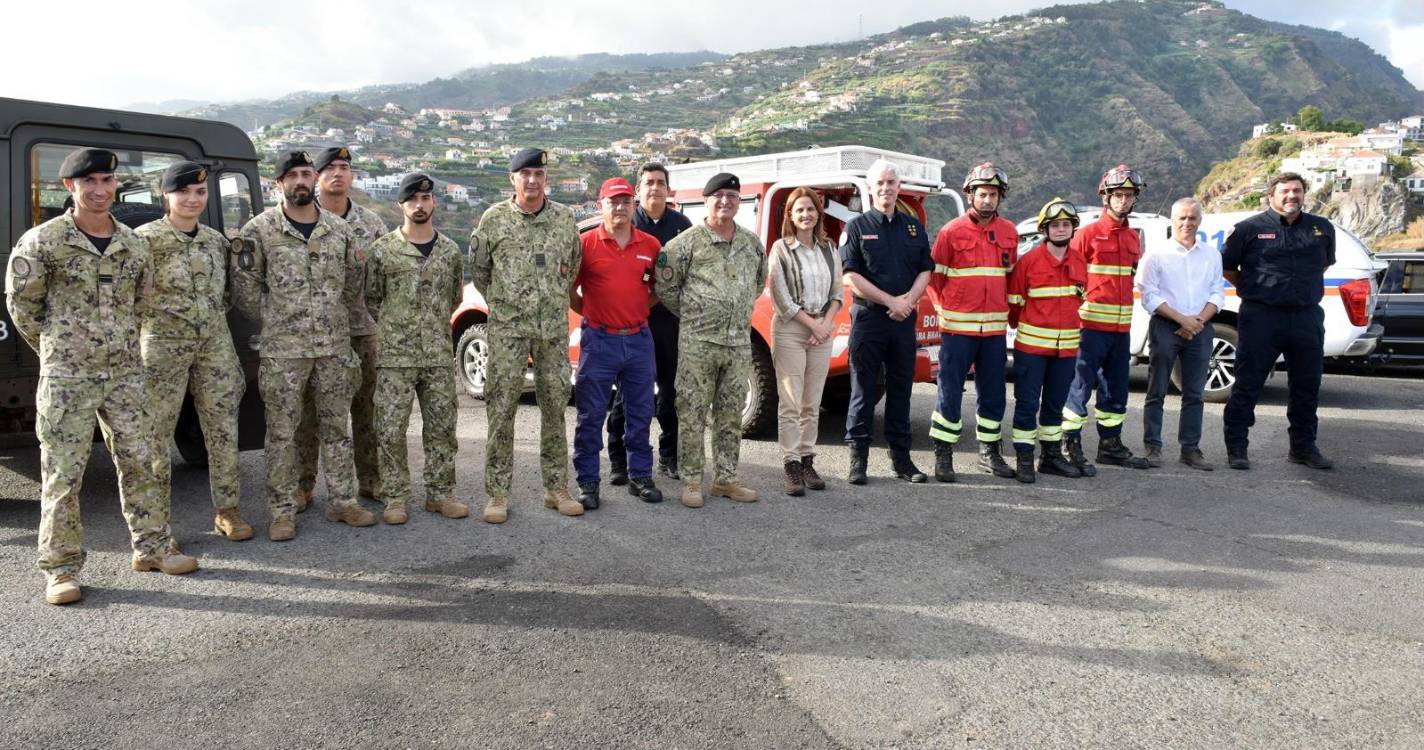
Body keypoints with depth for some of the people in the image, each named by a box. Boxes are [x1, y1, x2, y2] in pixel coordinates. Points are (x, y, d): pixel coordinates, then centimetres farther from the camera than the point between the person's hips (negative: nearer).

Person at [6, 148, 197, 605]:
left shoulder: (134, 244, 6)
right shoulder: (43, 241, -8)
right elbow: (21, 304, -1)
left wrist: (119, 340, 15)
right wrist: (57, 348, 4)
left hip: (125, 370, 4)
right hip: (67, 376, -4)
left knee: (138, 461, 10)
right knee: (63, 475, 1)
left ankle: (152, 546, 22)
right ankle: (61, 569, 11)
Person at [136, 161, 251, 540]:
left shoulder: (216, 239, 10)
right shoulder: (145, 238, -7)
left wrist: (214, 317, 10)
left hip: (215, 344, 5)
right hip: (163, 345, -4)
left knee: (223, 428, 5)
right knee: (157, 431, 3)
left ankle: (227, 510, 16)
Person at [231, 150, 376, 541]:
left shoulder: (339, 229, 7)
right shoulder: (259, 229, -4)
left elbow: (352, 285, 18)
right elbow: (244, 288, -2)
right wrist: (277, 320, -1)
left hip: (335, 346, 3)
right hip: (283, 350, -3)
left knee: (337, 427, 10)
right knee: (282, 433, 3)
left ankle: (342, 500, 21)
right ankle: (283, 511, 13)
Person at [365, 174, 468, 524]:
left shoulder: (450, 251, 8)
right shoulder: (382, 250, -1)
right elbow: (371, 299, 8)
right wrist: (394, 329, 10)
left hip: (439, 356, 3)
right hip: (394, 357, -3)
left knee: (441, 428, 8)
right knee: (391, 431, 0)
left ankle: (440, 493, 20)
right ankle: (395, 499, 11)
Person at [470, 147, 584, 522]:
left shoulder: (565, 218, 6)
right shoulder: (494, 219, -1)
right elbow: (477, 268, 9)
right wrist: (502, 301, 12)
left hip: (554, 327, 3)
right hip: (508, 327, -2)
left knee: (555, 407, 8)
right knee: (501, 410, -2)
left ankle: (557, 488, 19)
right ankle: (497, 494, 6)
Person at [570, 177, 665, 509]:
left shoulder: (651, 245, 6)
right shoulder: (586, 243, -3)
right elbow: (569, 291, 3)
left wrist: (639, 308, 5)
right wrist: (592, 313, -1)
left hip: (639, 339, 3)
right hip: (599, 341, -3)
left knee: (640, 413, 11)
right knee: (591, 415, 3)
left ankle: (640, 476, 24)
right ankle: (587, 482, 12)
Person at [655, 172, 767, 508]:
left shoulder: (752, 243, 10)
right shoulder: (687, 242, -5)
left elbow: (759, 282, 26)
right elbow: (665, 286, -2)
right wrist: (691, 315, 4)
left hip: (739, 343, 5)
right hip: (697, 343, -5)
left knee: (730, 415, 10)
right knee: (692, 414, 0)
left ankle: (725, 480, 20)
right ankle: (691, 481, 9)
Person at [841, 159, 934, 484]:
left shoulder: (914, 227, 13)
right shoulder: (857, 226, 1)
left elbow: (925, 270, 10)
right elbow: (851, 276, -7)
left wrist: (909, 299, -10)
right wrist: (890, 301, -12)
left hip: (904, 320, 4)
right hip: (868, 318, -4)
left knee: (901, 390, 9)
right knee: (863, 390, -1)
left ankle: (901, 456, 17)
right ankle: (858, 457, 5)